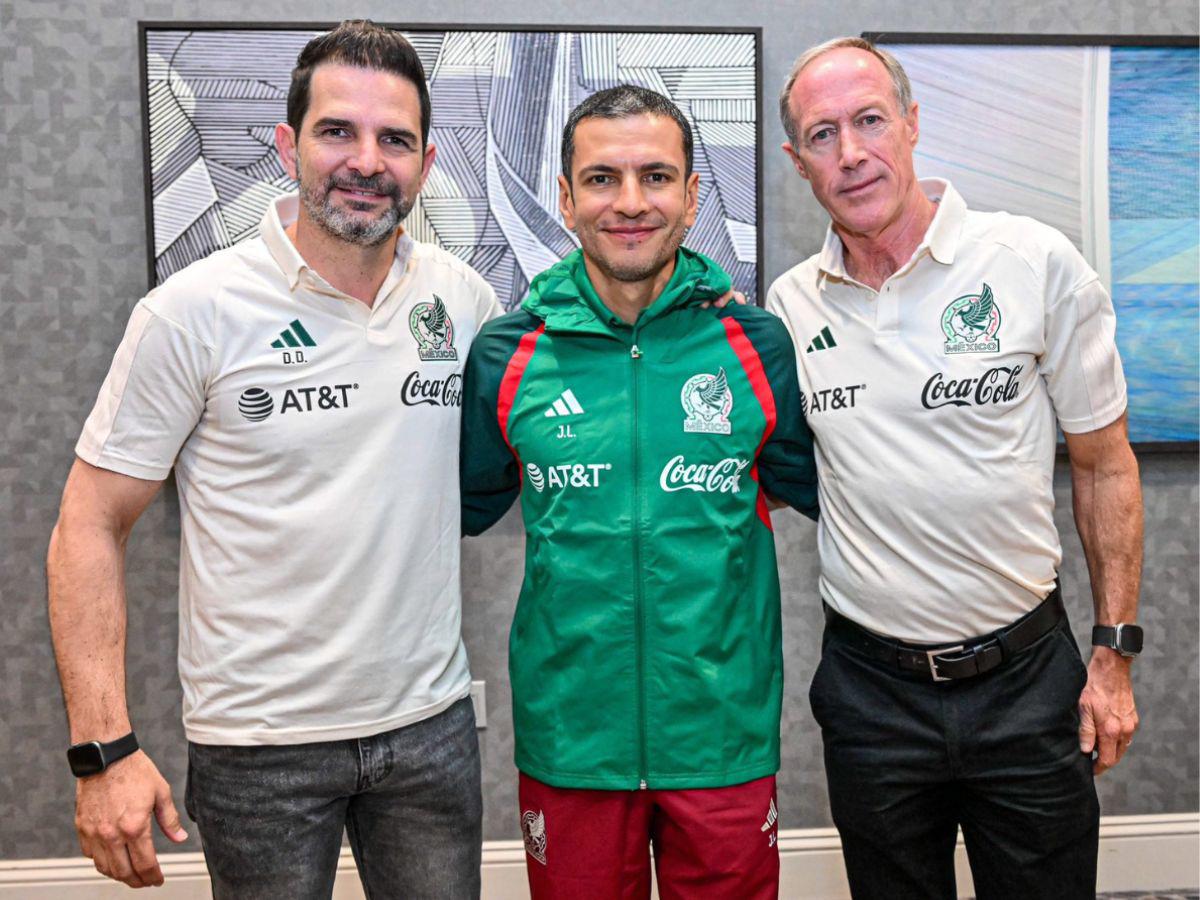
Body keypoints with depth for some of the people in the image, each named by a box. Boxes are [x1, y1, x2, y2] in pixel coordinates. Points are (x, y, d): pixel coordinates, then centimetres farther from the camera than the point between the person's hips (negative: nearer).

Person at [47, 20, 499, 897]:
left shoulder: (464, 298, -1)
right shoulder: (195, 311, -11)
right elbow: (91, 527, -8)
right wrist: (103, 748, -13)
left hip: (432, 722, 4)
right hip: (260, 744, -3)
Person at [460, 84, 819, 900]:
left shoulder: (758, 346, -3)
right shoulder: (506, 359, -4)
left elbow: (820, 490, 9)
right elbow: (463, 508, 10)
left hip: (725, 734, 1)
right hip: (570, 736, 0)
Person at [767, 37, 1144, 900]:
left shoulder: (1037, 262, -8)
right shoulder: (788, 304, -1)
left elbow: (1104, 464, -1)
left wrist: (1115, 653, -1)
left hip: (1025, 674, -1)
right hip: (870, 683, 2)